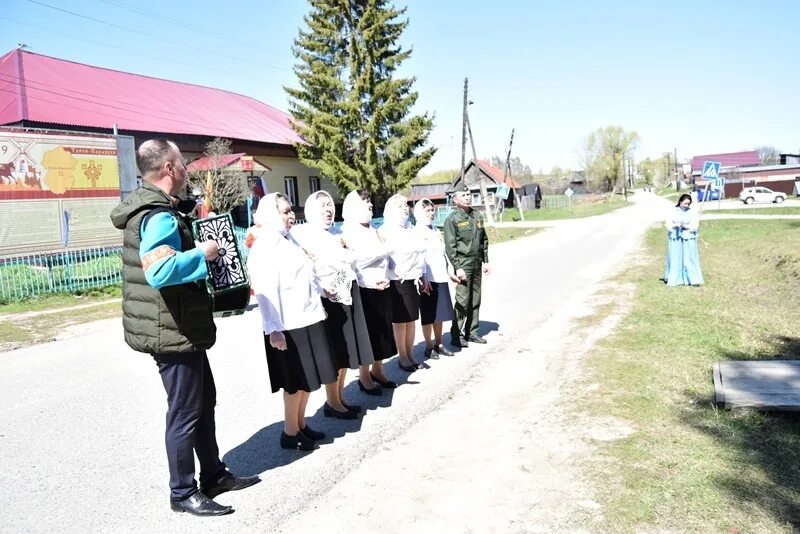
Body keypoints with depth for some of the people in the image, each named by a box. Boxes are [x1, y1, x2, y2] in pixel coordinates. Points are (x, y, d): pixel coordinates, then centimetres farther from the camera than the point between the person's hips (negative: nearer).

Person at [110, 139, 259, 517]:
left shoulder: (148, 208, 11)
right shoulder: (160, 215, -23)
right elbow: (160, 271, -38)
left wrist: (197, 252, 14)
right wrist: (202, 254, -25)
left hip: (181, 327, 10)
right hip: (173, 331, -10)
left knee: (204, 401, 19)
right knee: (185, 412, 3)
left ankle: (214, 475, 33)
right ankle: (183, 493, 20)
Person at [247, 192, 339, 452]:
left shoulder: (288, 240, 14)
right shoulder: (266, 245, -14)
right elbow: (266, 291, -20)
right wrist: (273, 329, -24)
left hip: (308, 319, 9)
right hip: (288, 325, -9)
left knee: (307, 378, 17)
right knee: (296, 381, 4)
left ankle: (301, 424, 32)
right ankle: (290, 433, 20)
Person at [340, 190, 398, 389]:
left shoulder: (372, 230, 15)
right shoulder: (349, 231, -8)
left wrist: (383, 278, 4)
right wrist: (370, 281, -14)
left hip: (381, 289, 7)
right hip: (365, 290, -7)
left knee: (382, 331, 13)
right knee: (367, 334, -1)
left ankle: (377, 371, 27)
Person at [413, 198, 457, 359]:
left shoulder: (436, 230, 15)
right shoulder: (416, 231, -6)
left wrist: (448, 273, 19)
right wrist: (422, 279, -19)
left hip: (440, 277, 7)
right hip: (427, 279, -7)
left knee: (440, 313, 11)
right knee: (428, 315, 1)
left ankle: (438, 344, 22)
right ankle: (428, 347, 11)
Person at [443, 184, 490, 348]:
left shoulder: (477, 216, 13)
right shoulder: (452, 219, -7)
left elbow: (484, 240, 19)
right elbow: (450, 246, -12)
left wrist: (486, 261, 14)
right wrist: (457, 267, -17)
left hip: (477, 264, 7)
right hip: (463, 264, -6)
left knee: (475, 300, 10)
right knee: (462, 300, -7)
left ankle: (471, 332, 21)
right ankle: (455, 335, 2)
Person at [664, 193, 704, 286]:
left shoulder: (693, 212, 1)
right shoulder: (673, 211, 4)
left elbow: (695, 226, -5)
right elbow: (668, 224, -1)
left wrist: (685, 226, -20)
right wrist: (675, 225, -20)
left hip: (688, 239, -1)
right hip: (675, 239, 1)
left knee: (689, 259, -1)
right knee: (675, 259, 4)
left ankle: (693, 279, 3)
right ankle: (674, 279, 13)